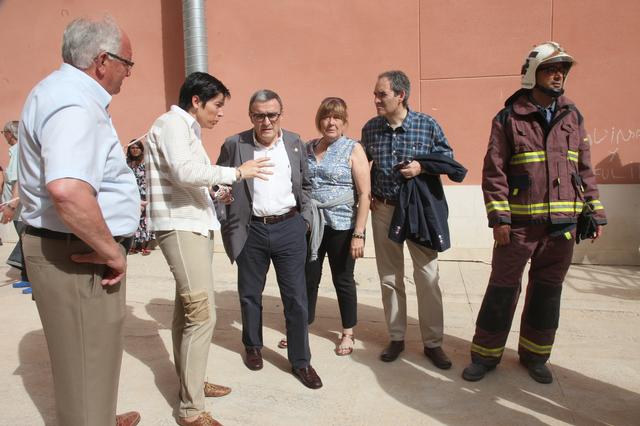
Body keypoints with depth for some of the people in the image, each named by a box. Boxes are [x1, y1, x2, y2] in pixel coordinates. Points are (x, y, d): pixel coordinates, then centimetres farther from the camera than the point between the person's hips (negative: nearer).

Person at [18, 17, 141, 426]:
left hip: (70, 248, 11)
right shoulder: (75, 105, -23)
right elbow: (67, 191, -39)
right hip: (77, 256, -11)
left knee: (91, 354, 27)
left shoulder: (62, 88, 12)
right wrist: (112, 251, -27)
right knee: (88, 361, 4)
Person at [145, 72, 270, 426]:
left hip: (193, 225, 10)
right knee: (202, 314, -12)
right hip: (180, 227, -10)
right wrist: (237, 172, -19)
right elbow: (184, 171, -25)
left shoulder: (186, 129, 19)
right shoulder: (172, 123, -10)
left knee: (187, 311, 15)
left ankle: (189, 383, 28)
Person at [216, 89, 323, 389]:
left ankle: (301, 361, 17)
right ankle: (253, 346, 38)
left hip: (289, 229, 1)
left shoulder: (295, 143, 3)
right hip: (251, 231, 0)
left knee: (296, 297, 3)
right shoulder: (233, 145, -3)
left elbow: (305, 185, 12)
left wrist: (305, 219, 6)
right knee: (249, 294, 14)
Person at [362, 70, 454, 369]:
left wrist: (422, 167, -15)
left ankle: (432, 342, 16)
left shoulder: (428, 125, -7)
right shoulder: (370, 128, 2)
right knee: (389, 278, 10)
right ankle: (396, 338, 25)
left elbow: (447, 156, 3)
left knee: (428, 277, 0)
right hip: (383, 210, 3)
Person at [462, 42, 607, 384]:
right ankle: (485, 354, 18)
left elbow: (585, 169, 13)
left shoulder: (572, 116, 10)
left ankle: (535, 355, 29)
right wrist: (499, 217, -13)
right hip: (519, 223, -4)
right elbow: (493, 171, -6)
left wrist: (596, 213, 9)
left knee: (547, 290, 13)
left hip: (562, 224, 4)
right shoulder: (509, 118, -3)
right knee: (502, 288, 3)